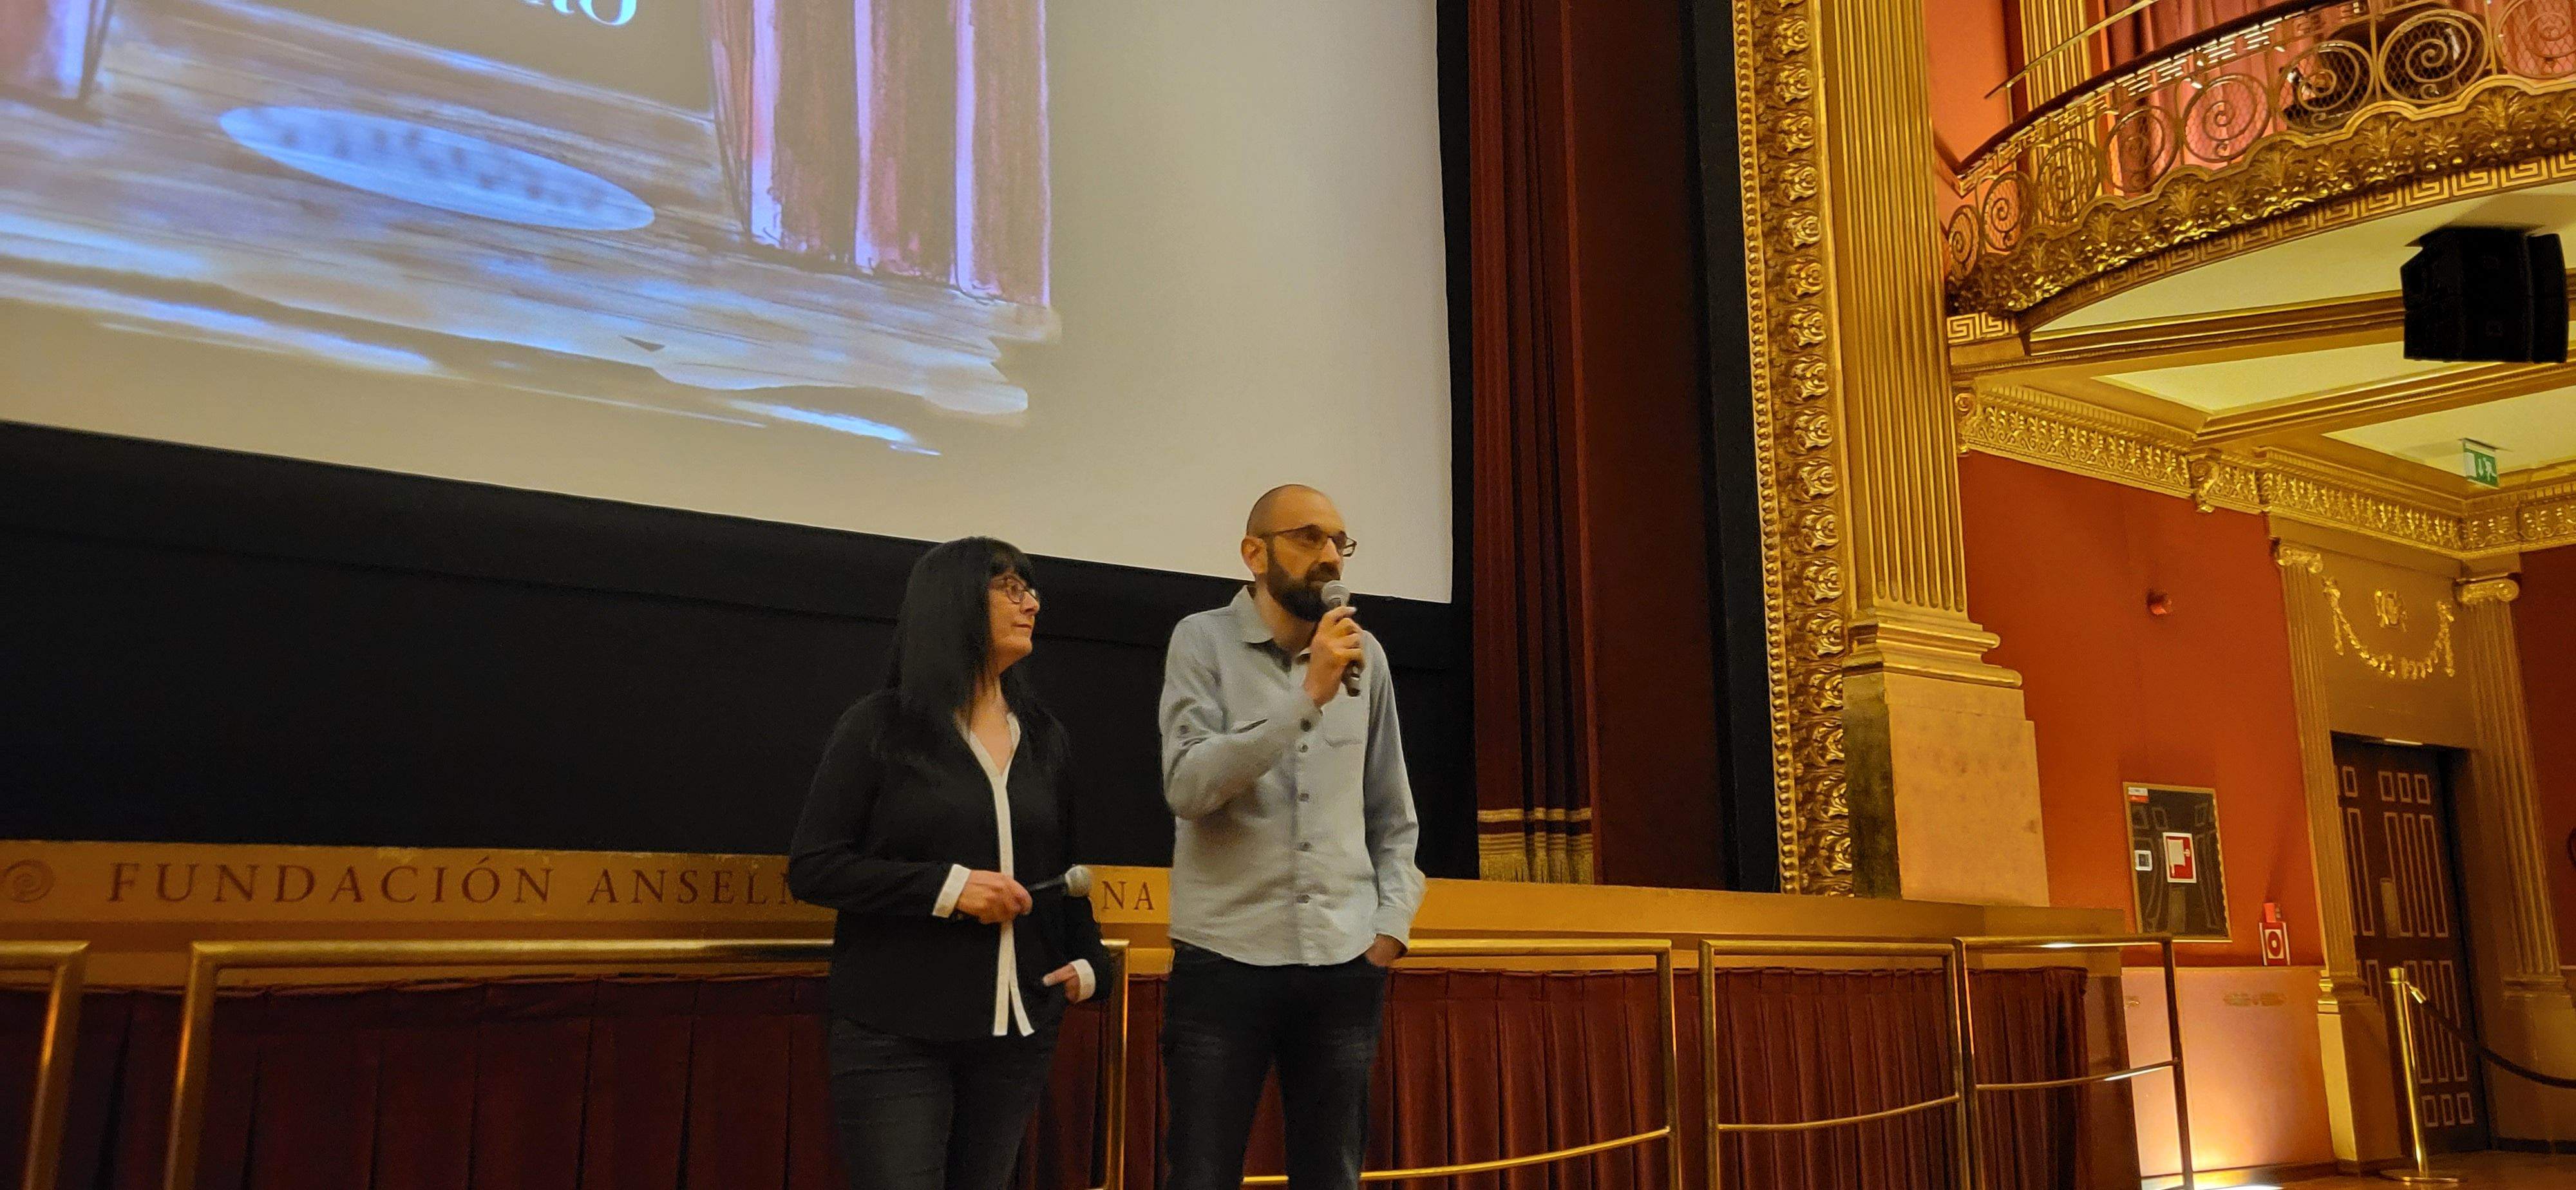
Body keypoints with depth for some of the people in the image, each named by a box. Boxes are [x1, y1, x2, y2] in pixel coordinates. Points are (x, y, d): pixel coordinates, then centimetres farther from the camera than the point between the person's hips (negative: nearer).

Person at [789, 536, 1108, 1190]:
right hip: (895, 1034, -4)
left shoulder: (1044, 736, 11)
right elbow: (812, 868, -8)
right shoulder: (880, 726, -4)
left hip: (1018, 1031, 5)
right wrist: (945, 887, -17)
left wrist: (1087, 959, 4)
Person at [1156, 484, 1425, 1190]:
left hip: (1345, 965, 3)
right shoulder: (1204, 641, -2)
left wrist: (1393, 920, 5)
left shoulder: (1367, 656, 9)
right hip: (1225, 960, -3)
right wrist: (1308, 697, -19)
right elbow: (1187, 787, -16)